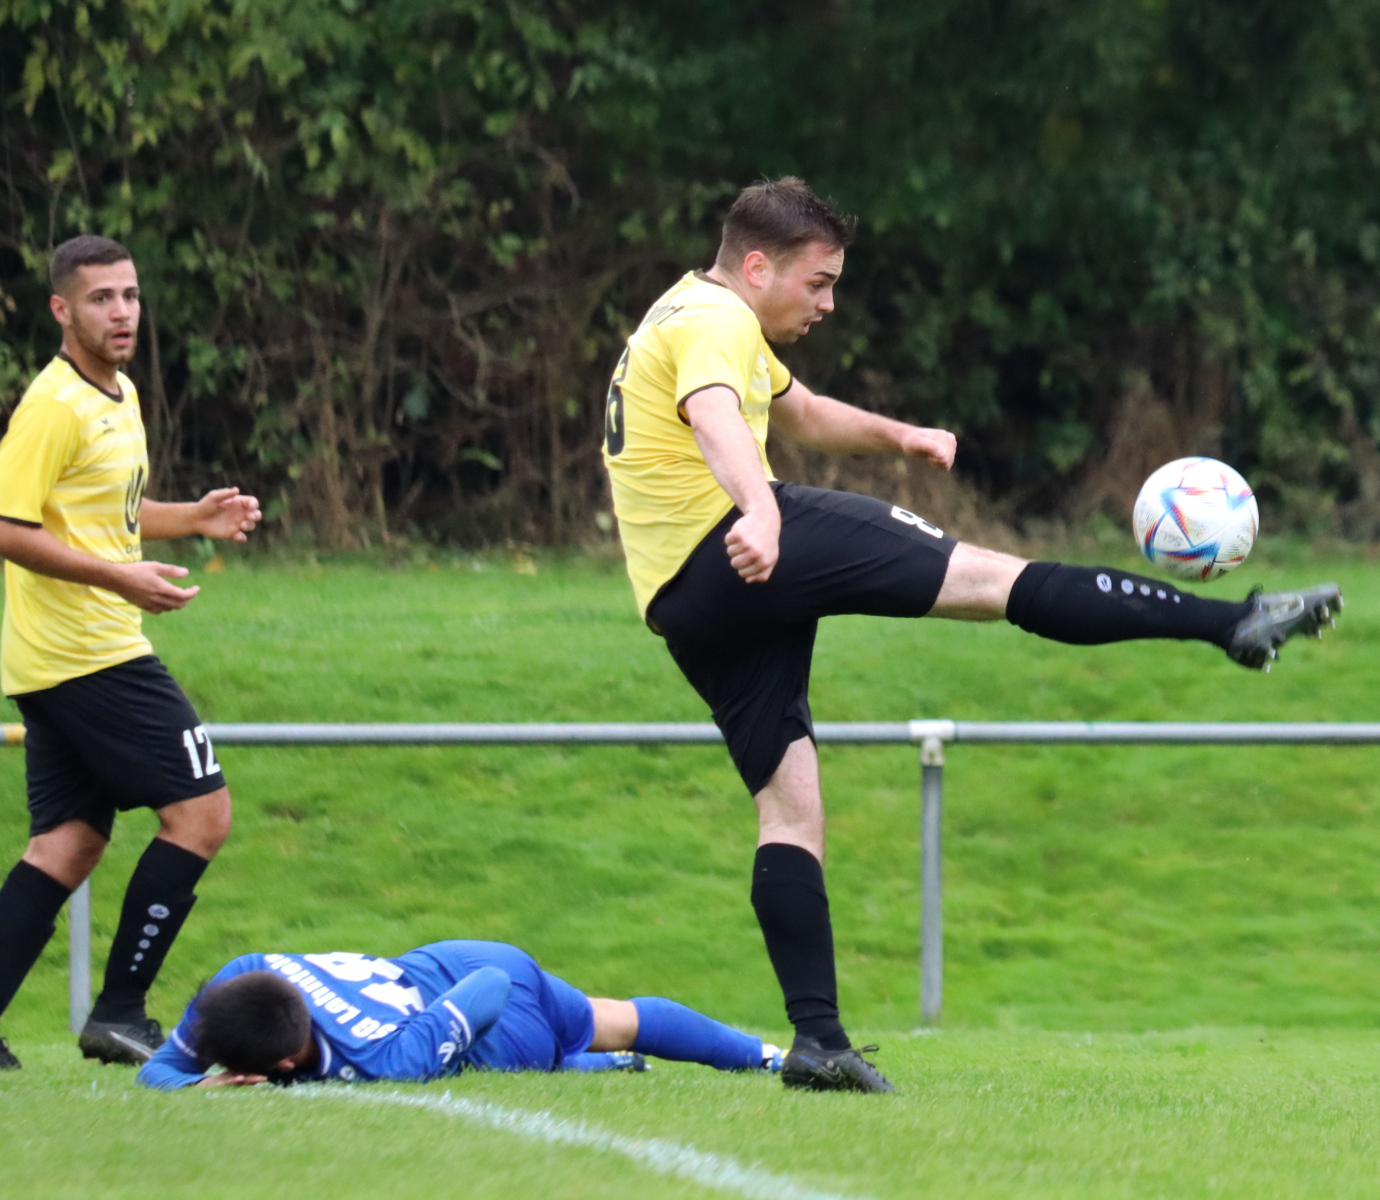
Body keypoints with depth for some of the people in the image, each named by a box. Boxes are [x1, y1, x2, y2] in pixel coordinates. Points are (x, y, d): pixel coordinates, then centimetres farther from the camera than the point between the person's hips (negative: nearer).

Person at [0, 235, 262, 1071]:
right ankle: (119, 1011, -4)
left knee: (70, 843, 8)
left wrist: (193, 519, 14)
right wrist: (120, 577, -23)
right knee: (200, 811, -7)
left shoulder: (121, 398, 15)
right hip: (89, 651, -10)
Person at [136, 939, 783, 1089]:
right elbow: (160, 1069, -23)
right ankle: (762, 1055, 57)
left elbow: (491, 987, -38)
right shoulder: (239, 977, -35)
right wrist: (203, 1085, -46)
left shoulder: (384, 1060, -50)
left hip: (506, 1000, -6)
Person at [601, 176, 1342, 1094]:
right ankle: (1234, 624, -17)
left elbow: (801, 413, 44)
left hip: (682, 607, 10)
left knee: (791, 808, 7)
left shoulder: (680, 321, 28)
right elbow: (715, 422, -28)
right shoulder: (714, 321, -6)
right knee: (991, 577, -12)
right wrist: (761, 511, -47)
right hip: (737, 548, -10)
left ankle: (817, 1038, -2)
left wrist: (893, 435, 28)